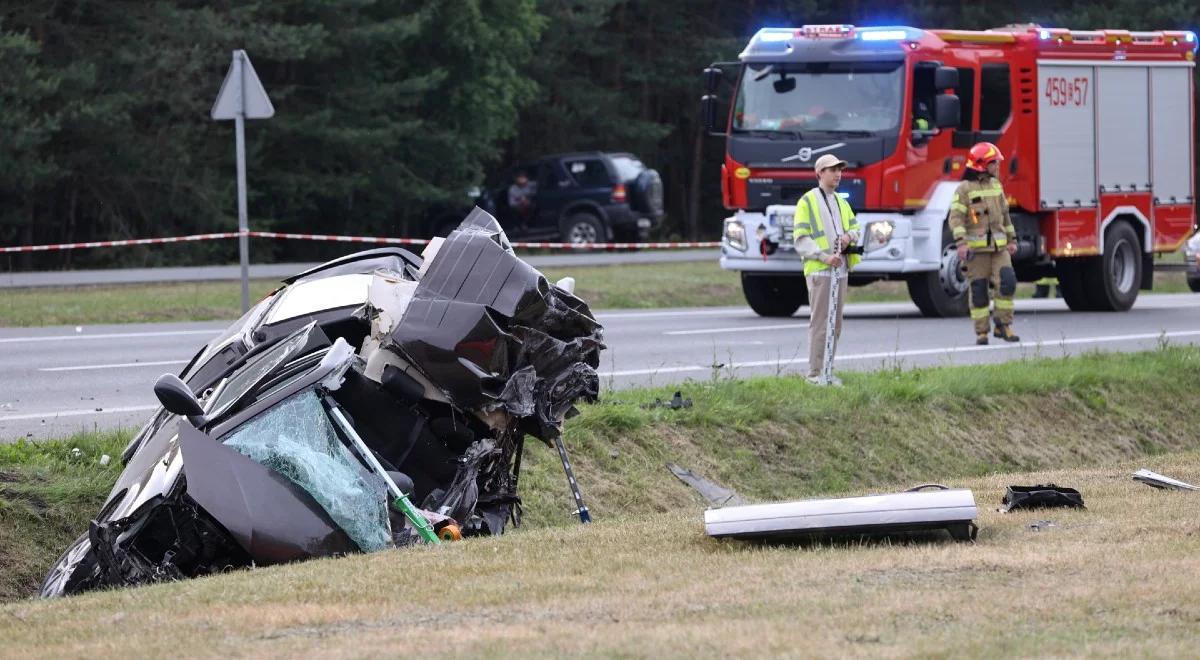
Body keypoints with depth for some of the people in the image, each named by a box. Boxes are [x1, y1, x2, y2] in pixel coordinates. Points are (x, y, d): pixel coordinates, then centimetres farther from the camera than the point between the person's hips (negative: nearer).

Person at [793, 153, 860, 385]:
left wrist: (849, 236, -1)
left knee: (835, 324, 8)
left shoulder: (841, 202, 18)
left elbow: (854, 227, 24)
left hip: (840, 270, 7)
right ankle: (815, 373, -6)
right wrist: (824, 256, -19)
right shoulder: (807, 201, -3)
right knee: (819, 322, -8)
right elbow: (801, 238, -9)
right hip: (819, 271, -7)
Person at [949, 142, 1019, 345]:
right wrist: (961, 242, -24)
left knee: (1007, 281, -10)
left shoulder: (996, 185, 14)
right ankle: (981, 332, 7)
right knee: (978, 290, -1)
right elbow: (956, 217, -13)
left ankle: (1003, 326, 0)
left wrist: (1012, 240, 21)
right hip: (976, 248, -5)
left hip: (998, 245, 5)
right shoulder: (965, 189, -6)